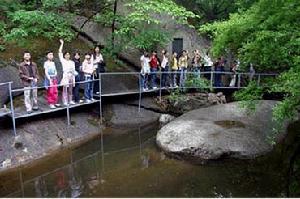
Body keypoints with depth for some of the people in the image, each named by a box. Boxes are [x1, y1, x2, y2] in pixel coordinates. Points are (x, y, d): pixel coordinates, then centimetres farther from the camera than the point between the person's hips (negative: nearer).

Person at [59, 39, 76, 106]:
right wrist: (62, 44, -2)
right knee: (65, 90, -5)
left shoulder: (72, 62, 17)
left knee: (70, 90, 9)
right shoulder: (63, 61, 4)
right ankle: (65, 102, -2)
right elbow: (60, 52, -3)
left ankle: (70, 101, 17)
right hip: (66, 76, -4)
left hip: (71, 76, 4)